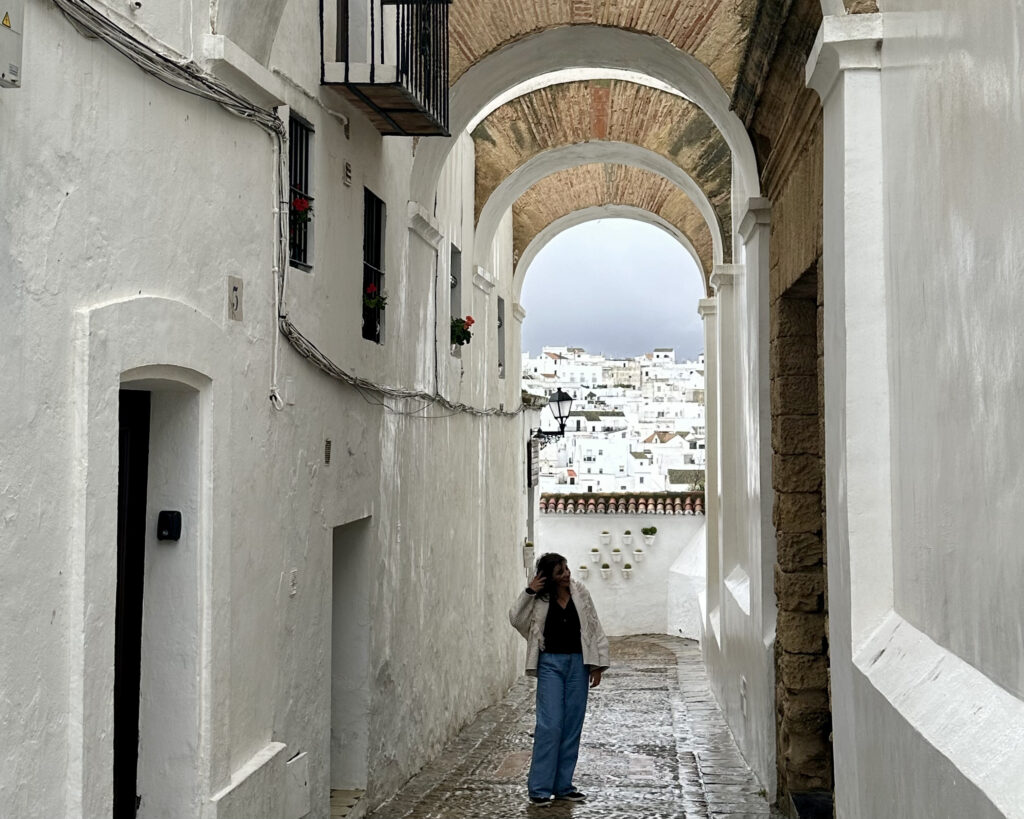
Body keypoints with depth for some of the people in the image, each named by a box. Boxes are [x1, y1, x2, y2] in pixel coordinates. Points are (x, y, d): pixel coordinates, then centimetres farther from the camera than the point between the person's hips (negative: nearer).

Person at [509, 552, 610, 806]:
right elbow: (516, 619, -7)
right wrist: (529, 592, -15)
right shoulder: (541, 599, -1)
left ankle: (563, 785, 16)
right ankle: (539, 787, -1)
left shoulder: (580, 593, 2)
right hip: (551, 663, -3)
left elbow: (594, 628, 5)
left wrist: (598, 664, 1)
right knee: (550, 724, -8)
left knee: (572, 726, 6)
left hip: (578, 663, 3)